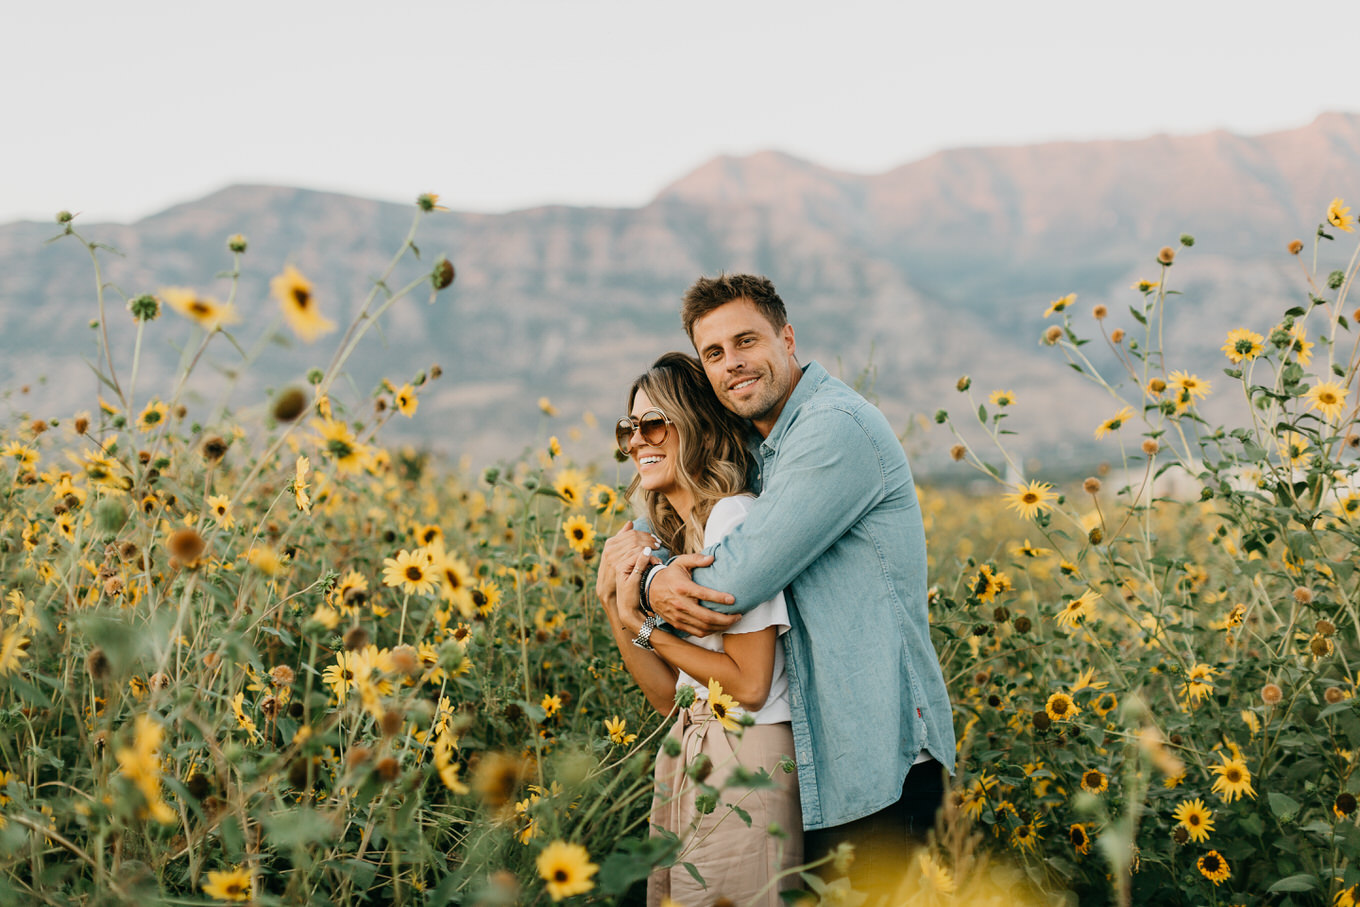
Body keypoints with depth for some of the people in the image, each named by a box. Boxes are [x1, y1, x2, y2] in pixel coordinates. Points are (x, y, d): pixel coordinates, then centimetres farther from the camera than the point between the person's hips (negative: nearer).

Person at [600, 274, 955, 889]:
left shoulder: (837, 428, -18)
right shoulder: (757, 450, 14)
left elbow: (736, 581, -23)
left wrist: (646, 575, -5)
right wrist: (655, 580, -7)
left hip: (879, 763, -9)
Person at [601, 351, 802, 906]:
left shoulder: (736, 516, -15)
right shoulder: (672, 538, 11)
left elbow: (749, 685, -19)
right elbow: (669, 696, 9)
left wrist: (642, 624, -13)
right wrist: (615, 606, -1)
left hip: (744, 764, -8)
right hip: (685, 760, 8)